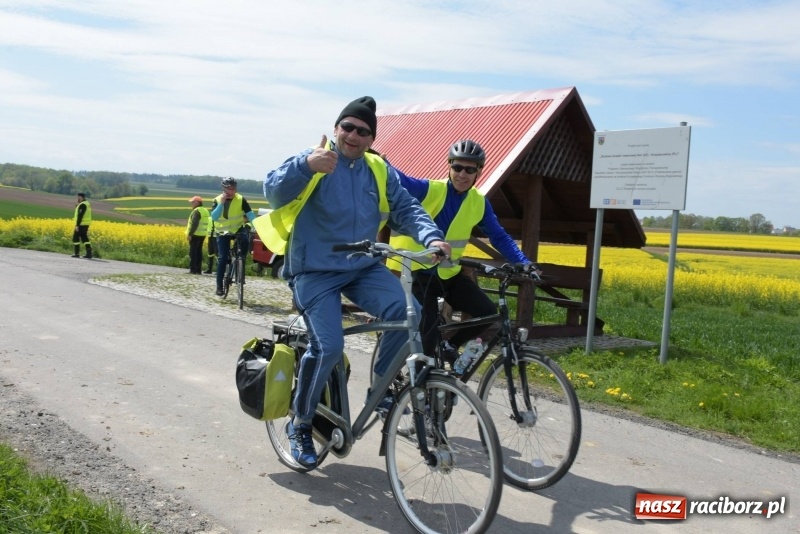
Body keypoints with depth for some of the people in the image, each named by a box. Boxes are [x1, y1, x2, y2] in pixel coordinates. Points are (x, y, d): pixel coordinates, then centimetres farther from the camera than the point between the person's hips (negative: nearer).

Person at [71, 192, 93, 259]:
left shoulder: (82, 205, -15)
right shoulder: (87, 204, 17)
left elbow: (80, 215, -21)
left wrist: (77, 225, -22)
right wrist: (77, 207, 10)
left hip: (81, 224, -9)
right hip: (85, 224, 9)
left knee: (75, 238, 0)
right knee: (84, 238, 9)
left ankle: (77, 253, 3)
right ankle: (89, 253, 1)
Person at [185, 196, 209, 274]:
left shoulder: (196, 211, -14)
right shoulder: (205, 211, 15)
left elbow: (194, 224, -21)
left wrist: (189, 234, -20)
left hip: (196, 235, -9)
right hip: (202, 235, 9)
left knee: (193, 252, -6)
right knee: (199, 252, 10)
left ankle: (193, 270, -8)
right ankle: (198, 270, 11)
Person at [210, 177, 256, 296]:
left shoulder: (241, 200, -8)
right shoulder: (218, 200, -7)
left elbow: (250, 214, -17)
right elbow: (214, 217, -20)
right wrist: (222, 203, -28)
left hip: (238, 229, 0)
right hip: (223, 232, 0)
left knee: (245, 241, -34)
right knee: (222, 258, -8)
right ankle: (219, 285, 3)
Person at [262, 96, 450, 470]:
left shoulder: (380, 171, 10)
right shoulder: (312, 162, -5)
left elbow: (406, 208, 4)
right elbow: (274, 193, -20)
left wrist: (431, 237, -16)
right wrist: (306, 166, -38)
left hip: (363, 268, 4)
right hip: (315, 271, -4)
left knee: (407, 309, -22)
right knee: (328, 347, -19)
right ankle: (300, 424, 6)